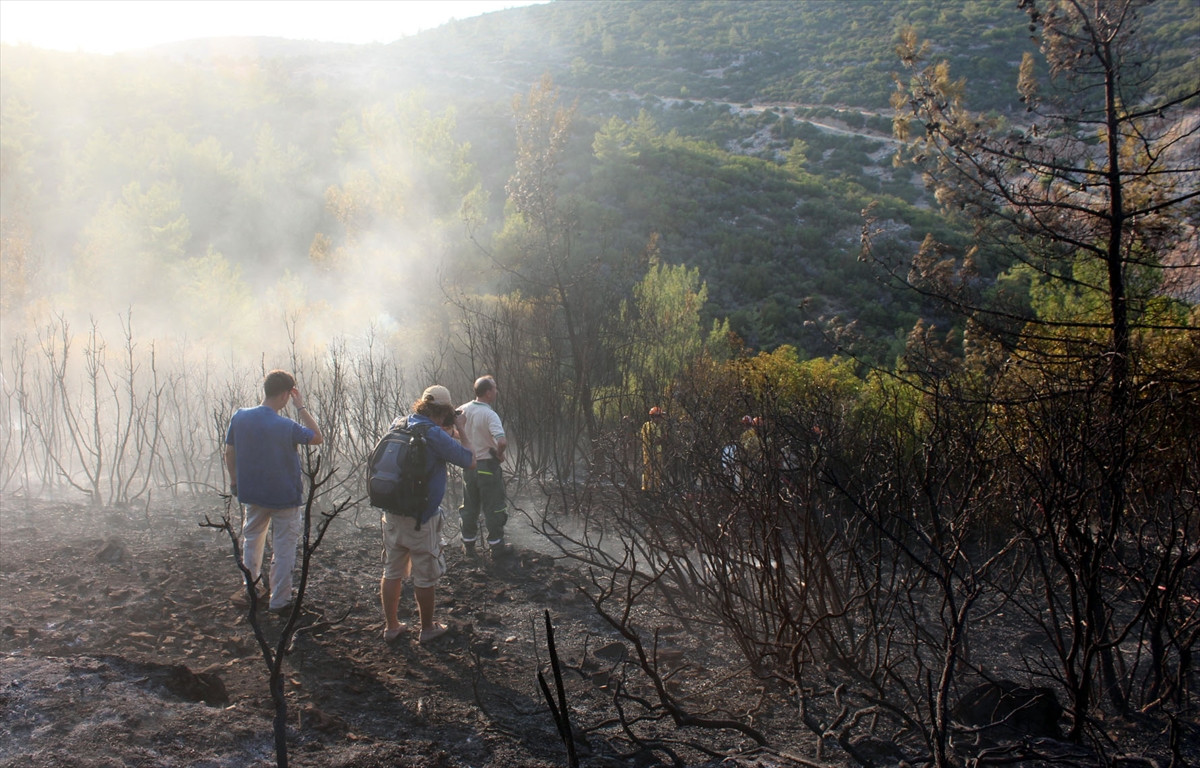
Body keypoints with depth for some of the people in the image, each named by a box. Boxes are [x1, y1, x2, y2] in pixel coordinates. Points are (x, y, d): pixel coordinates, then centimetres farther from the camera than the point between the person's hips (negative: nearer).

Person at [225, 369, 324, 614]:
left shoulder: (239, 418, -10)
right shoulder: (286, 426, -23)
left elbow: (229, 452, 1)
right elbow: (318, 438, -8)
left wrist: (234, 481, 16)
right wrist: (301, 407, -10)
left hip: (251, 494, 5)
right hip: (284, 496, -5)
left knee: (251, 541, 25)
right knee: (283, 548, 9)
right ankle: (280, 601, 16)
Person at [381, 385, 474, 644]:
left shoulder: (398, 424, 1)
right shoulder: (435, 435, -21)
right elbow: (469, 461, -13)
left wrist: (449, 432, 14)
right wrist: (460, 430, -3)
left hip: (392, 513, 6)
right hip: (422, 519, -6)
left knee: (392, 572, 16)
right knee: (425, 577, 10)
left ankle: (391, 626, 27)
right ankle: (427, 628, 25)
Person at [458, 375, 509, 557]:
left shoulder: (463, 410, -3)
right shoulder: (489, 414, -22)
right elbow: (502, 441, -35)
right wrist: (499, 454, -14)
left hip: (468, 465, 6)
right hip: (488, 465, -6)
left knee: (469, 507, 17)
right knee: (493, 508, 8)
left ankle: (468, 545, 26)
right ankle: (496, 546, 16)